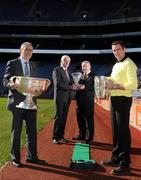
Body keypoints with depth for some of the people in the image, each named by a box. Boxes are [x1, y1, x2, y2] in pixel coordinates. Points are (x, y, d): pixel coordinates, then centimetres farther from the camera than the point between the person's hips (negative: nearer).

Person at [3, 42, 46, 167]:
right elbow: (5, 80, -5)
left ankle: (32, 156, 21)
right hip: (17, 102, -5)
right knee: (16, 131, 4)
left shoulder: (33, 65, 15)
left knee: (32, 130, 8)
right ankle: (15, 158, 17)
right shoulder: (12, 63, -1)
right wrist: (11, 85, -26)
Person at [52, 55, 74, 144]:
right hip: (60, 97, -7)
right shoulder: (57, 70, -5)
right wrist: (70, 87, -17)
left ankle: (61, 136, 14)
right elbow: (58, 84, -17)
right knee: (58, 116, -6)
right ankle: (55, 137, -1)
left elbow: (72, 83, 16)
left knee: (64, 117, 8)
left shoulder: (68, 72, 20)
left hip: (67, 98, 7)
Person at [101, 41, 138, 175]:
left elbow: (133, 85, -20)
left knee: (123, 131, -7)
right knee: (115, 130, 14)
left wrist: (115, 86, -20)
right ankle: (116, 158, 26)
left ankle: (125, 164, -1)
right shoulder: (116, 65, 18)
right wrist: (109, 85, 3)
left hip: (123, 100, -9)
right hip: (114, 99, 9)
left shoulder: (129, 64, -10)